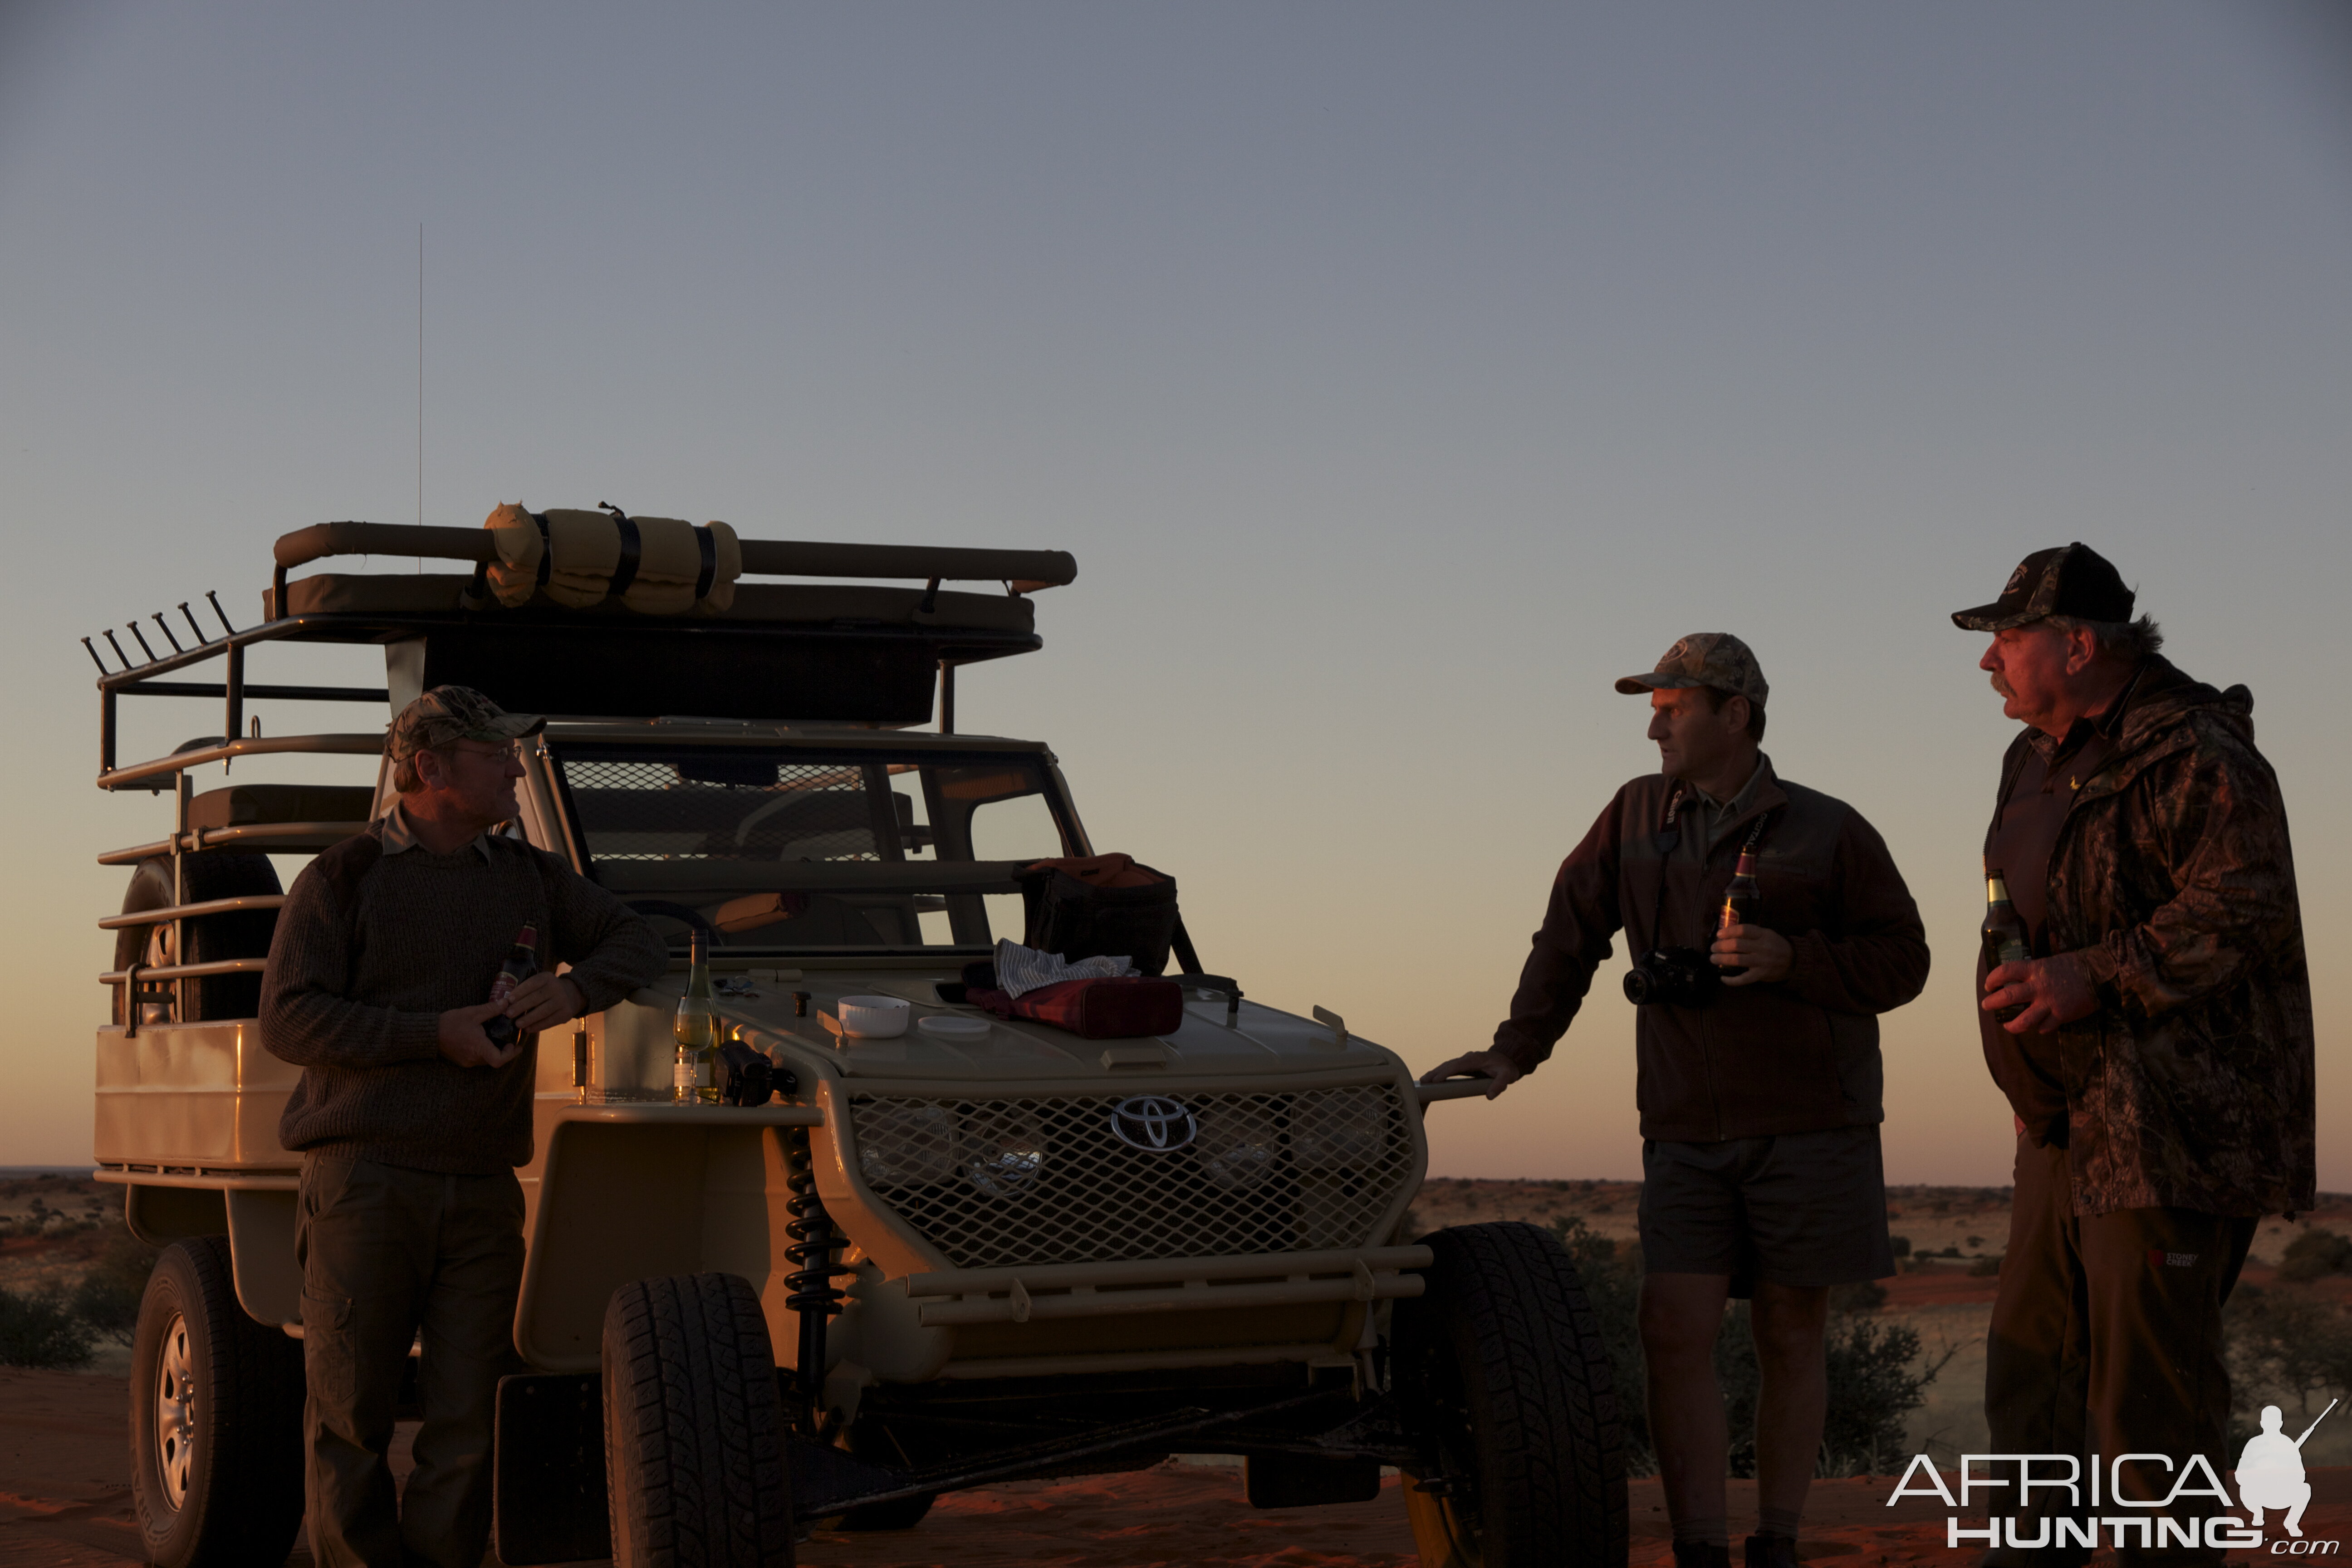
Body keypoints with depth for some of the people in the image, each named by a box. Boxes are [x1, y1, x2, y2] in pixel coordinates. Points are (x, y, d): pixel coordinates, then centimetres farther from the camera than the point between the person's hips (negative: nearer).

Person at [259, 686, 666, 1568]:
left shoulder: (529, 879, 14)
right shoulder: (343, 879, 1)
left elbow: (639, 945, 17)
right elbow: (287, 1020, -6)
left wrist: (574, 990, -5)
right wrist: (434, 1034, -13)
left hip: (482, 1188, 4)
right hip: (364, 1175, -4)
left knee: (469, 1418, 0)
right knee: (350, 1412, -1)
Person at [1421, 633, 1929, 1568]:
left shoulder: (1829, 832, 0)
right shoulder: (1637, 817, 8)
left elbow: (1901, 960, -2)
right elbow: (1569, 939, 10)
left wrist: (1791, 958, -16)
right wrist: (1516, 1050, 2)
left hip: (1811, 1126, -2)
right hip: (1686, 1134, 2)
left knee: (1790, 1340, 4)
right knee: (1674, 1333, -9)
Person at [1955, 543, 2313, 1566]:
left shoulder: (2192, 754, -14)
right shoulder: (2037, 759, 17)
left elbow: (2245, 908, -24)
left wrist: (2098, 974, -28)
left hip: (2171, 1128, -10)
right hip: (2066, 1128, 10)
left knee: (2149, 1392, -6)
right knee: (2029, 1374, 15)